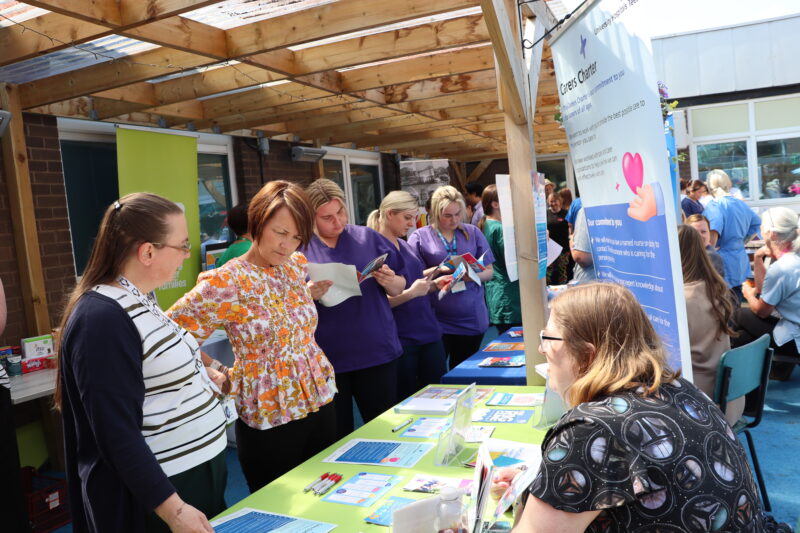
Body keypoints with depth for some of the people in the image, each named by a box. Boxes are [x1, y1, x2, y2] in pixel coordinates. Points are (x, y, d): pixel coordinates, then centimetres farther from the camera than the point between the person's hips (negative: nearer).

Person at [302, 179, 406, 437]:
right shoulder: (299, 248, 0)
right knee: (337, 437, 12)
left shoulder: (369, 238, 4)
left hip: (377, 351, 1)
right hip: (326, 358, -1)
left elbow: (399, 288, 9)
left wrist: (389, 282, -14)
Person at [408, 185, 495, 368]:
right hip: (437, 321, -2)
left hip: (472, 318, 3)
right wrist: (437, 270, -18)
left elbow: (489, 271, 7)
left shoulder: (473, 233, 8)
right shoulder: (420, 237, 0)